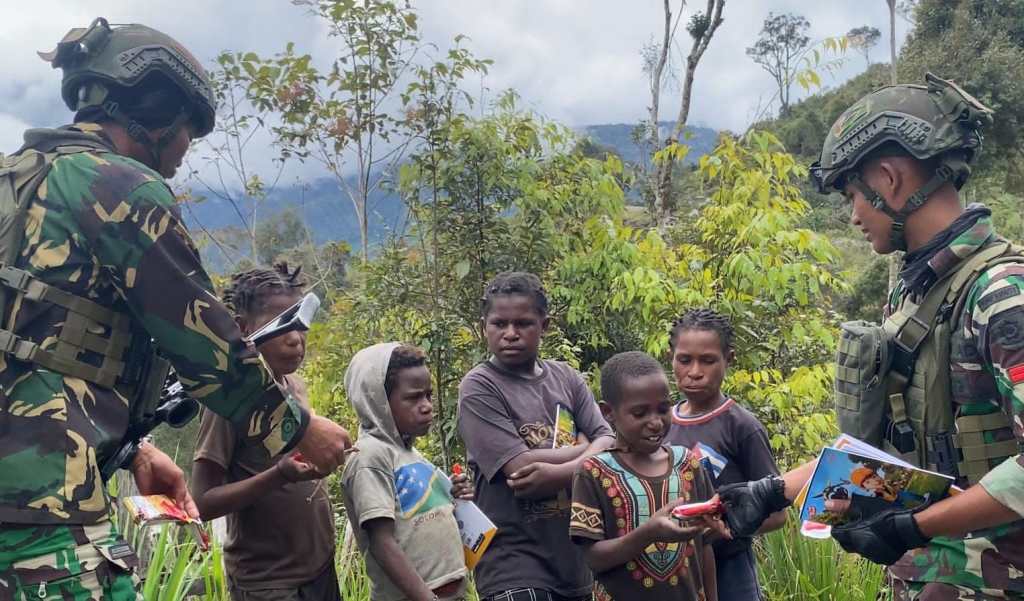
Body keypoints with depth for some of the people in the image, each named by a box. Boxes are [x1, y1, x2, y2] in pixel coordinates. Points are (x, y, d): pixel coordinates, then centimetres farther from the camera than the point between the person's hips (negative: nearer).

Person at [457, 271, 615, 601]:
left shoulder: (566, 378, 7)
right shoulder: (478, 388, -8)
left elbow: (610, 445, -1)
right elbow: (520, 466, -17)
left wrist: (559, 472, -18)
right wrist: (586, 447, -6)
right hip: (514, 563, -5)